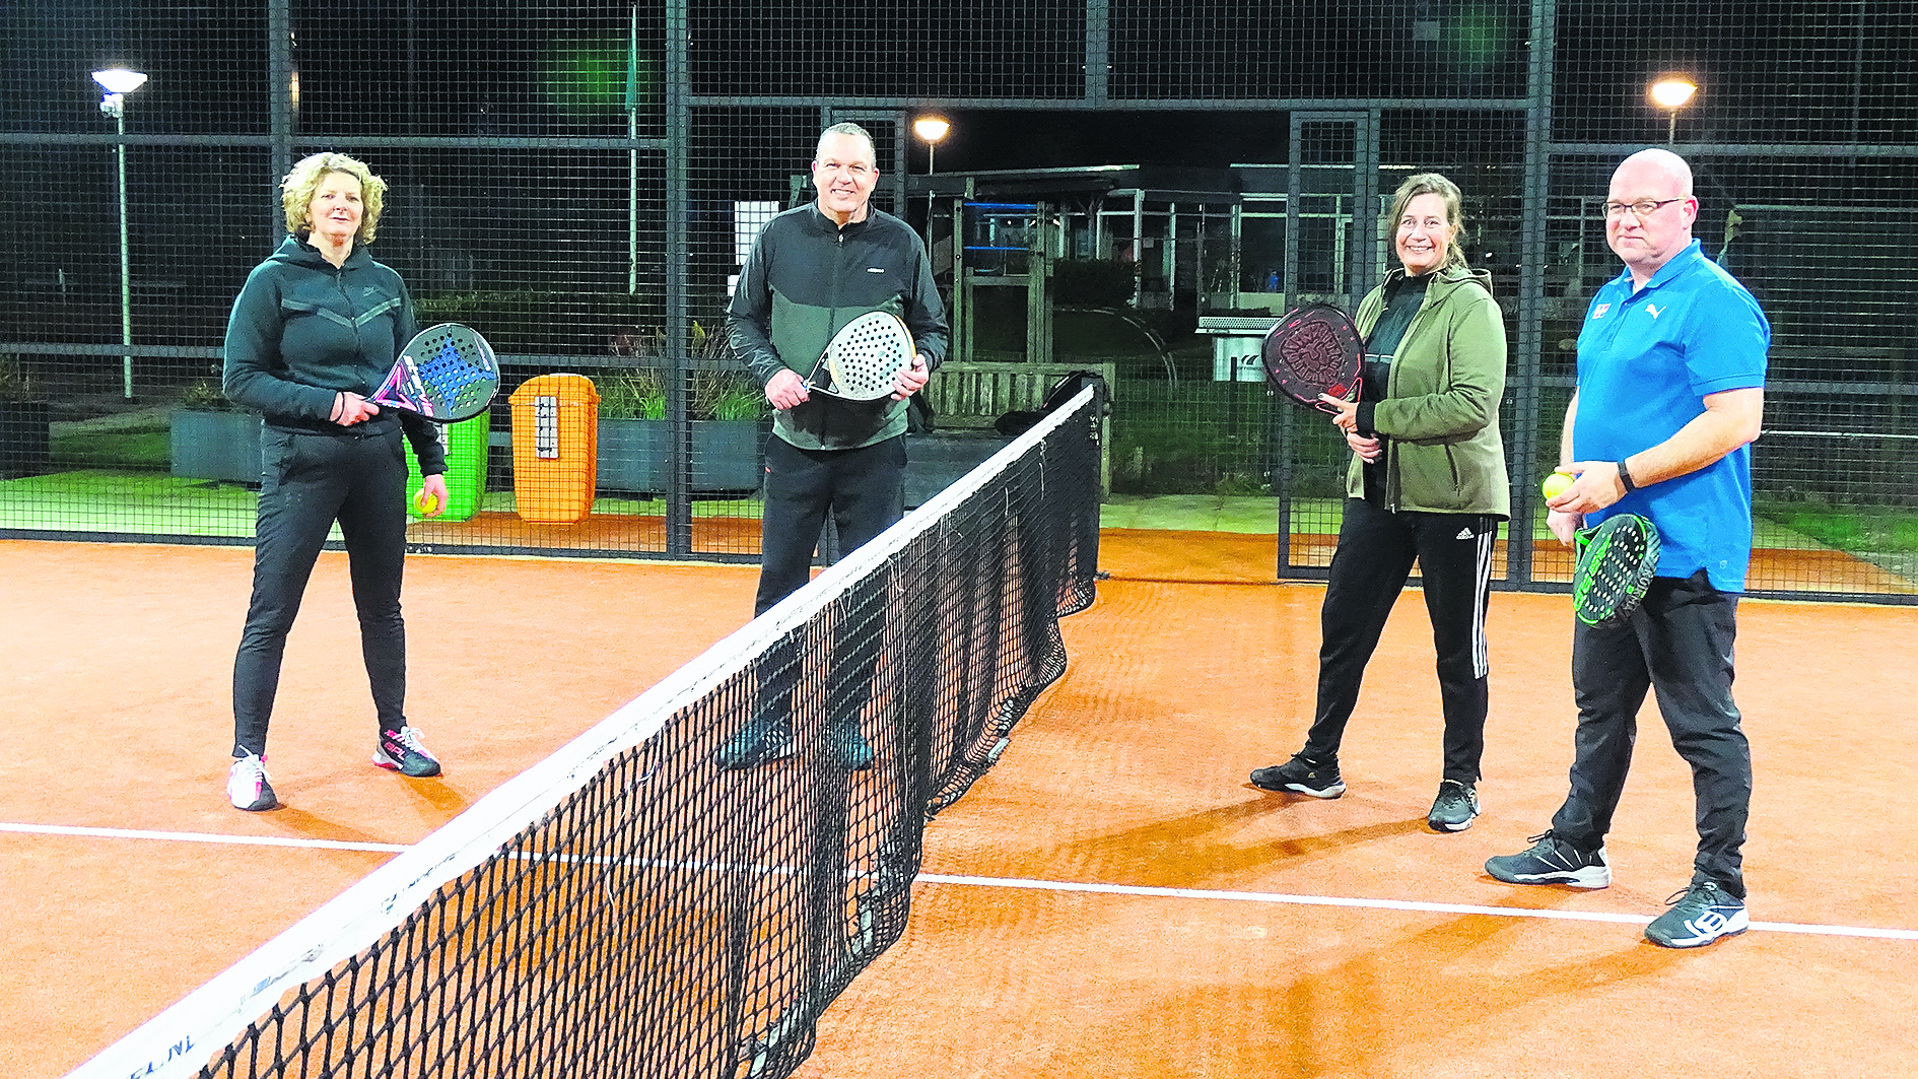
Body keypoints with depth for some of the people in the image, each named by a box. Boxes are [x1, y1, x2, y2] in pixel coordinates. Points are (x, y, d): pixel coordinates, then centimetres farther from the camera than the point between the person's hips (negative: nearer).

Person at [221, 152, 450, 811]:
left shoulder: (386, 284, 9)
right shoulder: (274, 279, -3)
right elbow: (241, 379, -6)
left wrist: (433, 461, 11)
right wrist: (327, 403, -16)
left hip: (379, 461, 4)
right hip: (301, 464, -4)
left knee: (382, 608, 14)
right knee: (270, 615, -2)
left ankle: (393, 736, 28)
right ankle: (247, 758, 6)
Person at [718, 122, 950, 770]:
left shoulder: (902, 244, 2)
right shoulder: (779, 238, 3)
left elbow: (931, 325, 10)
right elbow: (743, 320, 9)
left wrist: (923, 364, -11)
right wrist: (770, 371, -8)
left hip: (874, 448, 0)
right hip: (795, 444, 0)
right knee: (780, 583, 4)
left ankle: (848, 723, 18)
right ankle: (770, 722, 15)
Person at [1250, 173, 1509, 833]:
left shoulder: (1471, 304, -10)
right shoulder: (1377, 301, 11)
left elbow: (1474, 404, -21)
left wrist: (1375, 418, -19)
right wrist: (1353, 426, -2)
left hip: (1454, 499, -7)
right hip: (1377, 492, 7)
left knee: (1458, 647, 4)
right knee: (1342, 627, 11)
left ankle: (1461, 784, 18)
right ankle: (1319, 766, 25)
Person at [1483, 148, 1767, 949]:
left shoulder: (1715, 302, -13)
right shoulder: (1608, 302, 15)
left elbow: (1735, 421, -20)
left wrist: (1622, 477, -21)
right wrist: (1569, 483, 6)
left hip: (1685, 554, -9)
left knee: (1703, 725, -2)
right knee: (1600, 707, 20)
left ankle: (1721, 891, 8)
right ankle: (1576, 849, 33)